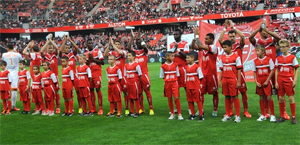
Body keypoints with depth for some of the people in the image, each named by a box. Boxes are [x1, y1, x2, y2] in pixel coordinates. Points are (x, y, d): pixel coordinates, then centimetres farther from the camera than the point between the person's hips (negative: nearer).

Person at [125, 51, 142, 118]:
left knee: (136, 97, 0)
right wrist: (127, 83, 9)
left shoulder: (136, 65, -10)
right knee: (130, 97, 10)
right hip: (129, 83, 6)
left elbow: (139, 75, -6)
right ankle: (131, 112, 19)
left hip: (135, 82, -6)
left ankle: (137, 112, 6)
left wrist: (139, 83, -6)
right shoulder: (126, 65, 8)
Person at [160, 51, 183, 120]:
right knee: (169, 98, 7)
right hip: (167, 83, 1)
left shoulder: (175, 65, 1)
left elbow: (177, 75, 6)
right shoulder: (163, 66, -2)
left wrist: (176, 82, -1)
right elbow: (162, 76, 7)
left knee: (176, 98, -9)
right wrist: (167, 79, -1)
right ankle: (172, 114, 19)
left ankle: (179, 114, -2)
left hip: (174, 83, -1)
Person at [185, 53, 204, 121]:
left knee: (198, 100, -1)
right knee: (190, 101, 10)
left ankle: (201, 115, 4)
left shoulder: (197, 66, -8)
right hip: (188, 87, 6)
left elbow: (200, 77, -3)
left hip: (196, 87, -6)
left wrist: (199, 84, -4)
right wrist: (186, 85, 13)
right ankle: (193, 115, 21)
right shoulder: (186, 67, 9)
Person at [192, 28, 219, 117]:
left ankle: (215, 111, 14)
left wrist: (197, 35, -17)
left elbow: (200, 46, -24)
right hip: (203, 73, 6)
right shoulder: (204, 47, 8)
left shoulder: (213, 47, -13)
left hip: (211, 74, -6)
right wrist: (194, 37, -9)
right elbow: (193, 46, 2)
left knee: (215, 93, 5)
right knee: (200, 92, 6)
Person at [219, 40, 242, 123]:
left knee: (234, 97, -2)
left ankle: (238, 116, 5)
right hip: (225, 80, 5)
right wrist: (220, 81, 8)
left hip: (233, 80, -5)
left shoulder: (236, 57, -4)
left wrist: (238, 82, -9)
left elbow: (239, 70, -5)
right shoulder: (222, 58, 10)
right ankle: (228, 115, 17)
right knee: (227, 97, 9)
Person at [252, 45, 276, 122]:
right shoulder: (255, 61, 5)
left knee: (269, 97, -6)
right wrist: (256, 82, -2)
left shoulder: (269, 59, -5)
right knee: (261, 98, 8)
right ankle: (263, 115, 17)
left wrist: (267, 81, -9)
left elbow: (272, 71, -4)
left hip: (267, 82, -3)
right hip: (259, 83, 3)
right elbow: (254, 72, 9)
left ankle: (272, 115, 5)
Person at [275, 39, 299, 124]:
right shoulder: (278, 58, 7)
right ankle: (282, 116, 16)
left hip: (289, 80, -3)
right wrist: (276, 82, 2)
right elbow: (276, 70, 9)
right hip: (280, 81, 3)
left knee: (291, 98, -2)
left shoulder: (292, 57, -2)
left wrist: (295, 80, -9)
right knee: (281, 98, 6)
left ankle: (293, 117, 7)